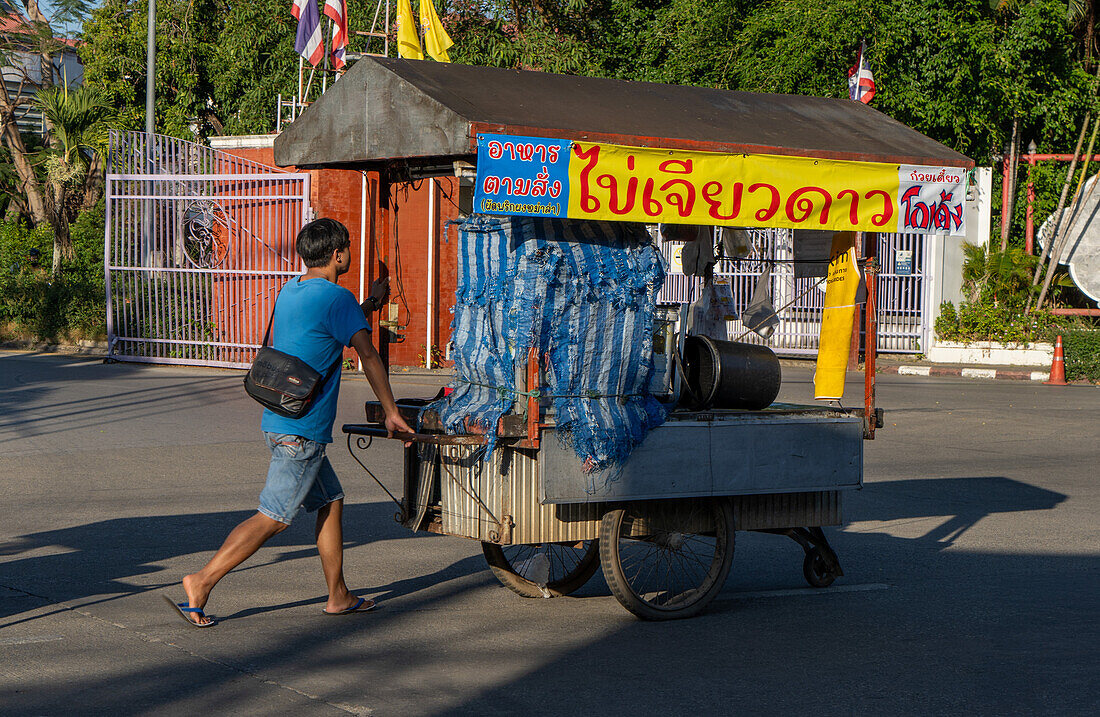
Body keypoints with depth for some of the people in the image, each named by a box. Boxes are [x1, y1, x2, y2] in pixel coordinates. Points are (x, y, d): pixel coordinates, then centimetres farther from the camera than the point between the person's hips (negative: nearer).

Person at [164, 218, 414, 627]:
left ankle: (338, 596, 21)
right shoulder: (336, 298, -13)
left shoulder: (291, 291, 12)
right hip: (302, 430, -9)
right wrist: (391, 412, -4)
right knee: (272, 518, -7)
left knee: (331, 502, 17)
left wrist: (368, 303, 36)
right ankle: (202, 582, -10)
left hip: (278, 421, 9)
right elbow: (367, 355, -9)